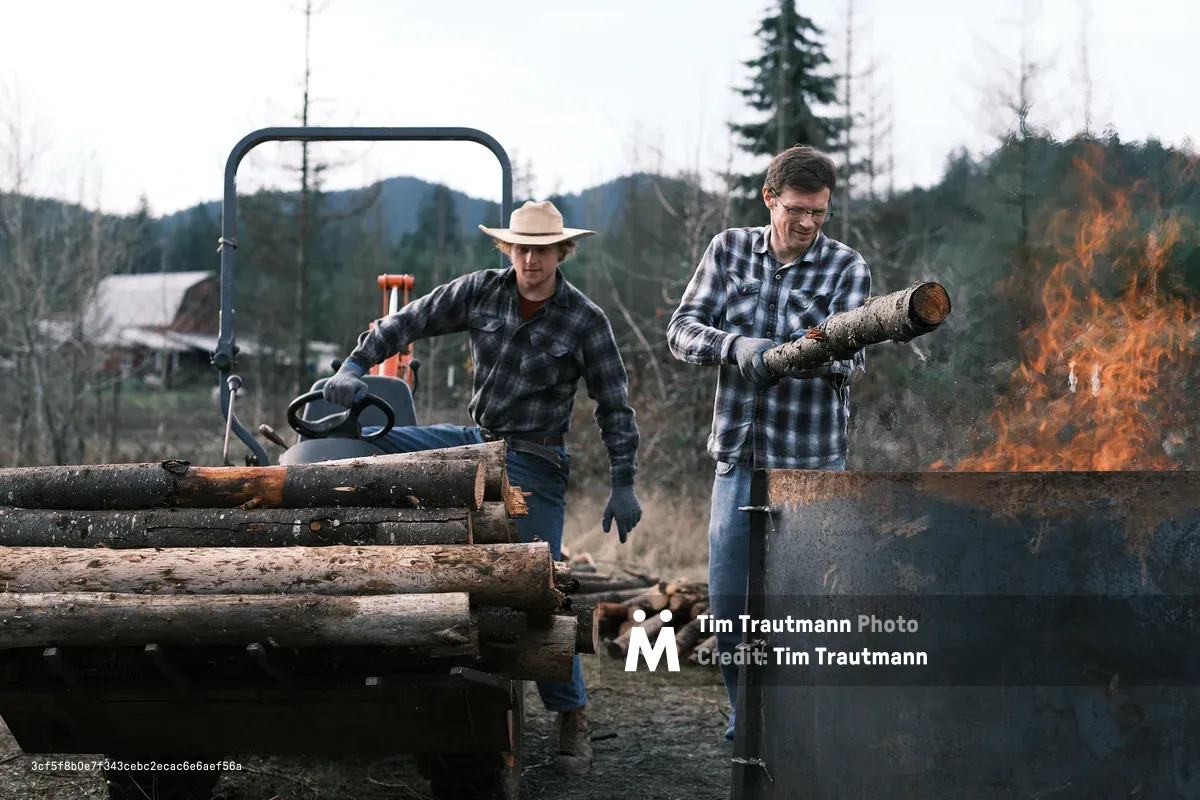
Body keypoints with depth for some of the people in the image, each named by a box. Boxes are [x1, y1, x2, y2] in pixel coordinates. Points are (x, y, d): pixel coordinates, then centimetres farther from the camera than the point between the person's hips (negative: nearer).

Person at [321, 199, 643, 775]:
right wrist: (355, 366, -9)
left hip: (534, 463, -5)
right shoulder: (481, 292, -1)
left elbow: (614, 407, -5)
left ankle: (571, 717, -2)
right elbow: (410, 321, 4)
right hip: (475, 440, 5)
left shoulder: (585, 321, -9)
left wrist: (623, 485, -10)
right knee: (363, 442, -5)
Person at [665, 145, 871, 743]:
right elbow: (682, 330, -4)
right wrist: (736, 346, -24)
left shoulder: (845, 267, -3)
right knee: (727, 598, 6)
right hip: (740, 456, 3)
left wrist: (823, 353, -39)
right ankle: (747, 711, 24)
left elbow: (853, 355, -15)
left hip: (813, 462, -2)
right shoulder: (729, 250, 4)